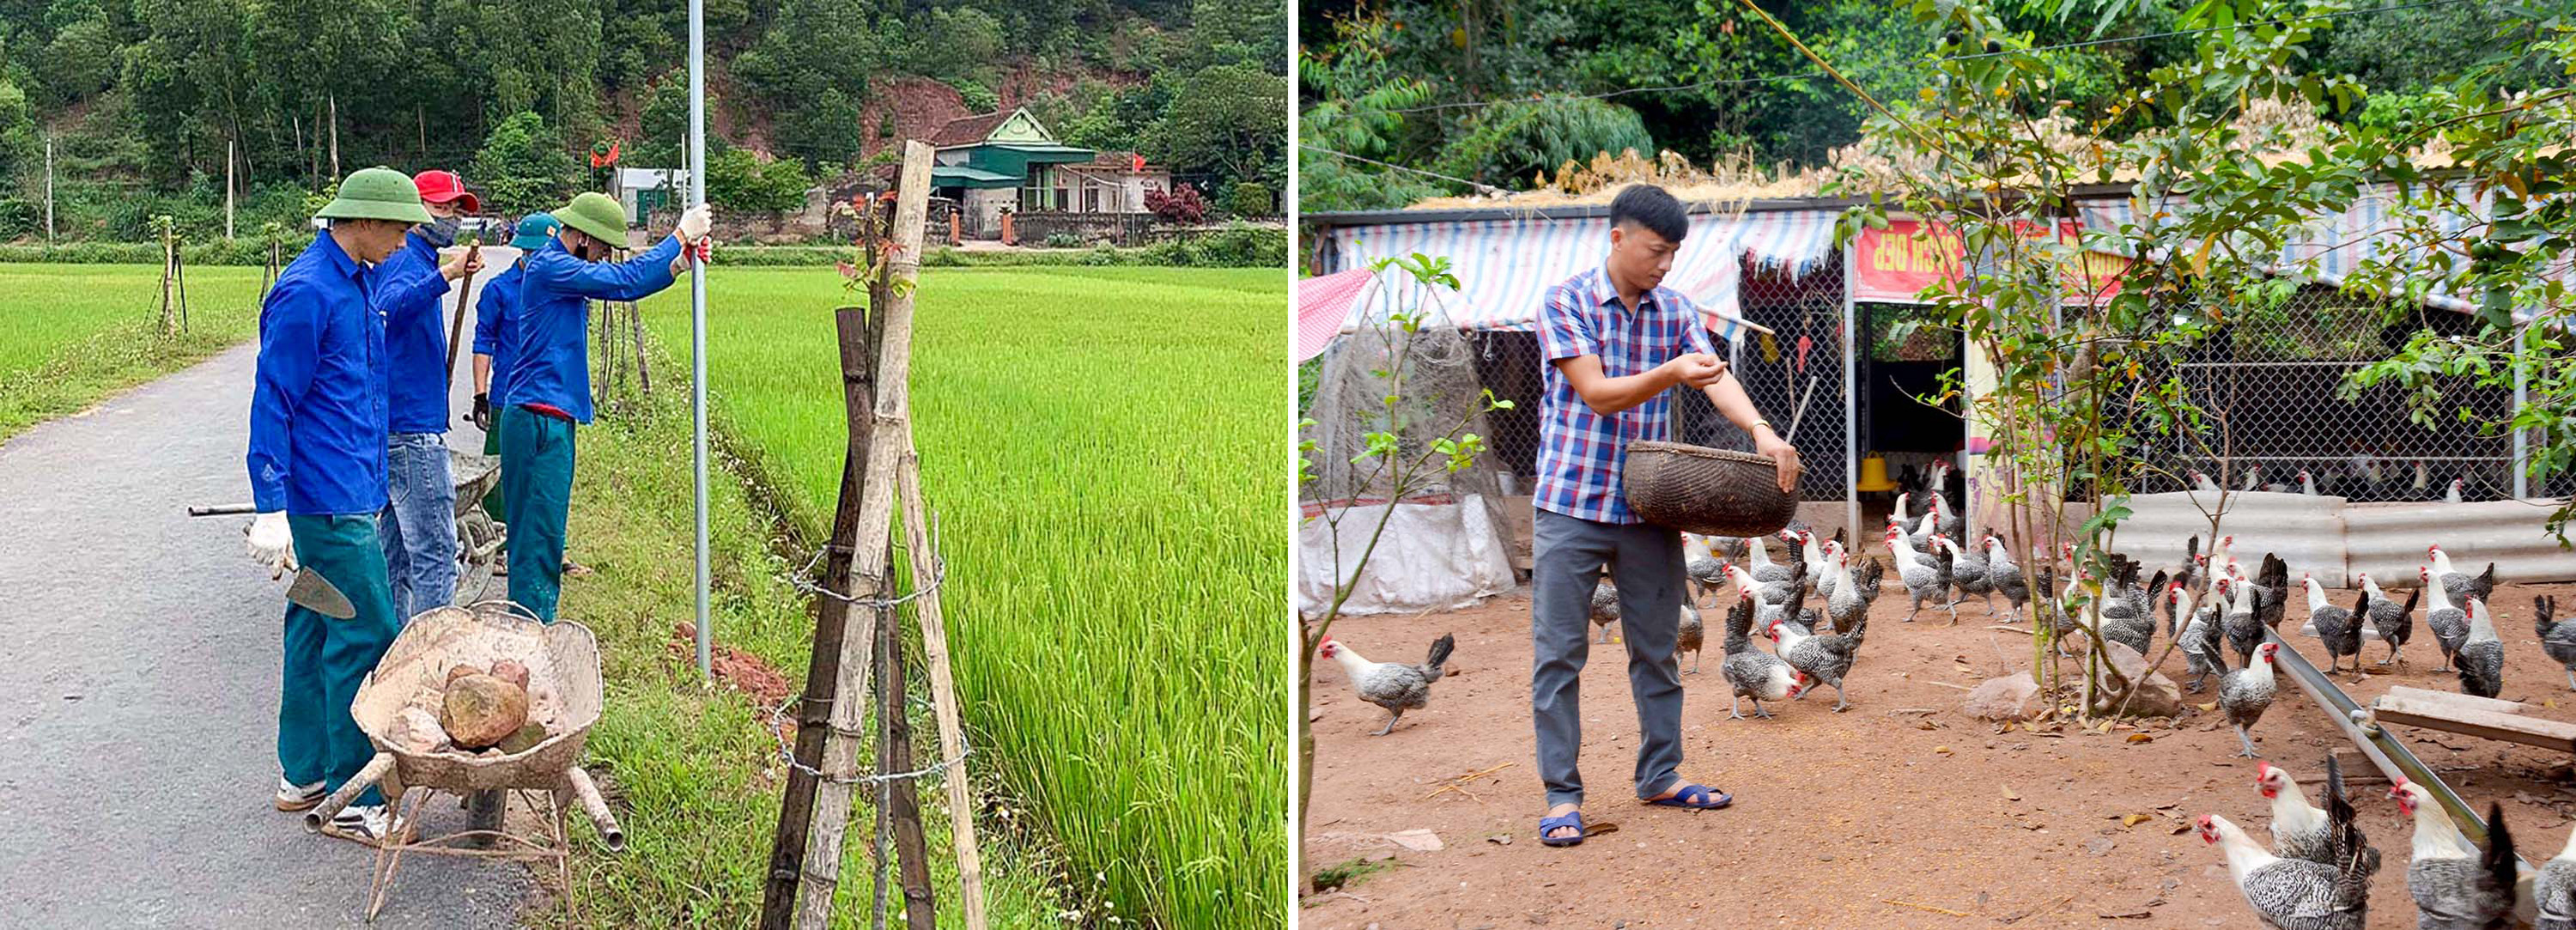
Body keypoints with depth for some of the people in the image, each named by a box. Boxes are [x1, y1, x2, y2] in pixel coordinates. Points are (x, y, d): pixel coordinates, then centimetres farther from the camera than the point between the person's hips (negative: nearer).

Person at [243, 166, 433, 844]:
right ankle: (353, 801, 0)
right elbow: (272, 402, -17)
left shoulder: (358, 283, 13)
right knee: (366, 638, -7)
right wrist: (271, 509, -18)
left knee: (317, 631, 16)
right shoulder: (307, 293, -16)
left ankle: (303, 775, 26)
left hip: (348, 495, 10)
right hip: (329, 502, -10)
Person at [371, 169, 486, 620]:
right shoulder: (407, 259, -12)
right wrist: (444, 276, -45)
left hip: (398, 427, 11)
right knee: (435, 553, -11)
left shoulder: (417, 259, 20)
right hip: (413, 430, -11)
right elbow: (388, 307, -34)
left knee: (398, 552, 15)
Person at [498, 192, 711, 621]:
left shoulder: (562, 268, 17)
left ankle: (537, 630, 21)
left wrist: (676, 266, 7)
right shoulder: (548, 266, -13)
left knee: (547, 532, 14)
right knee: (537, 532, -8)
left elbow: (625, 285, 22)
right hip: (538, 418, -10)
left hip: (553, 419, 10)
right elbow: (624, 281, -18)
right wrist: (680, 235, -11)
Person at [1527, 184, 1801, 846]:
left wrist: (1761, 430, -26)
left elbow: (1715, 376, -7)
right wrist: (1671, 374, -33)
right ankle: (1562, 795, 6)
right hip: (1571, 504, -5)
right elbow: (1597, 394, -16)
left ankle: (1660, 776, 26)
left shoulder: (1676, 311, 7)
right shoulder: (1564, 303, -7)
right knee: (1559, 652, -1)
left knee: (1656, 648, 13)